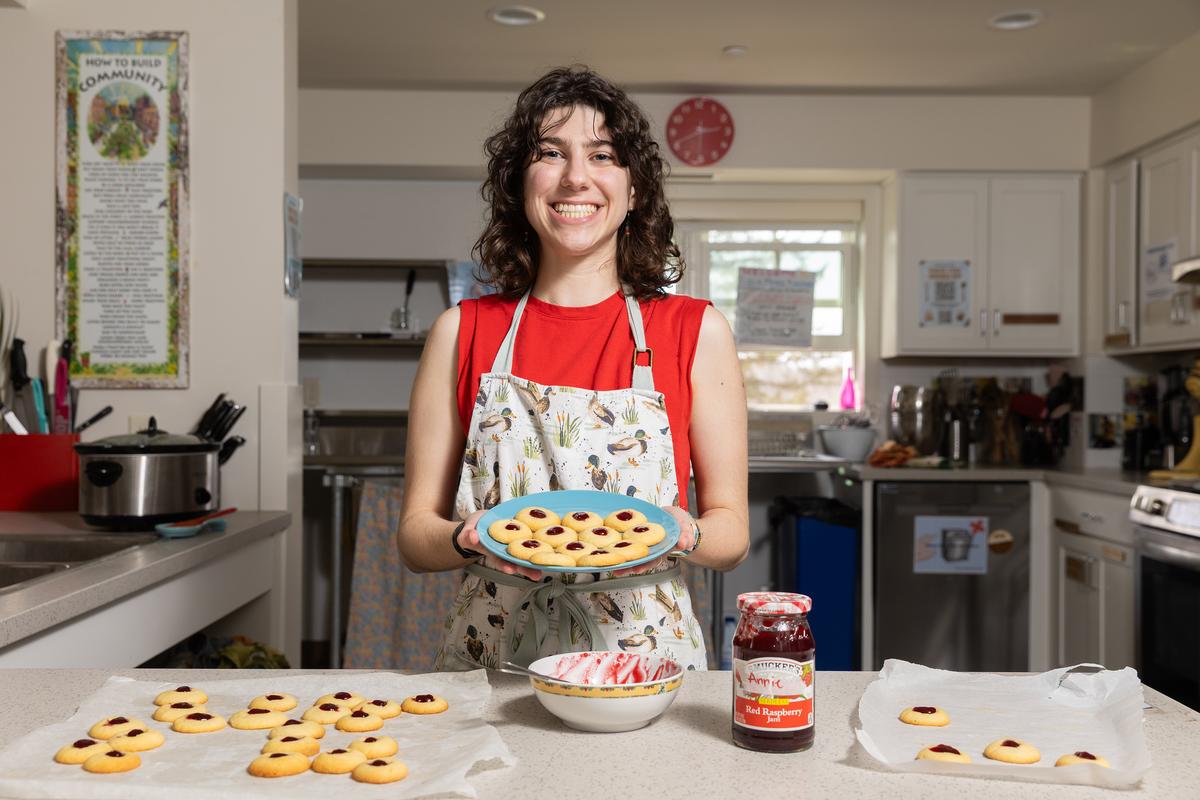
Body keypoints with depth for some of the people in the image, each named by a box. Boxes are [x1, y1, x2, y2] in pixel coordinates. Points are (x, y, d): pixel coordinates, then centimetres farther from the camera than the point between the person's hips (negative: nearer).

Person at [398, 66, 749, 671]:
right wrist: (468, 540, -15)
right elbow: (415, 533, 6)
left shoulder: (695, 332, 2)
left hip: (645, 647, 0)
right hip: (492, 658, 1)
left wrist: (684, 535, -15)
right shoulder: (463, 332, 4)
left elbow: (732, 532, 6)